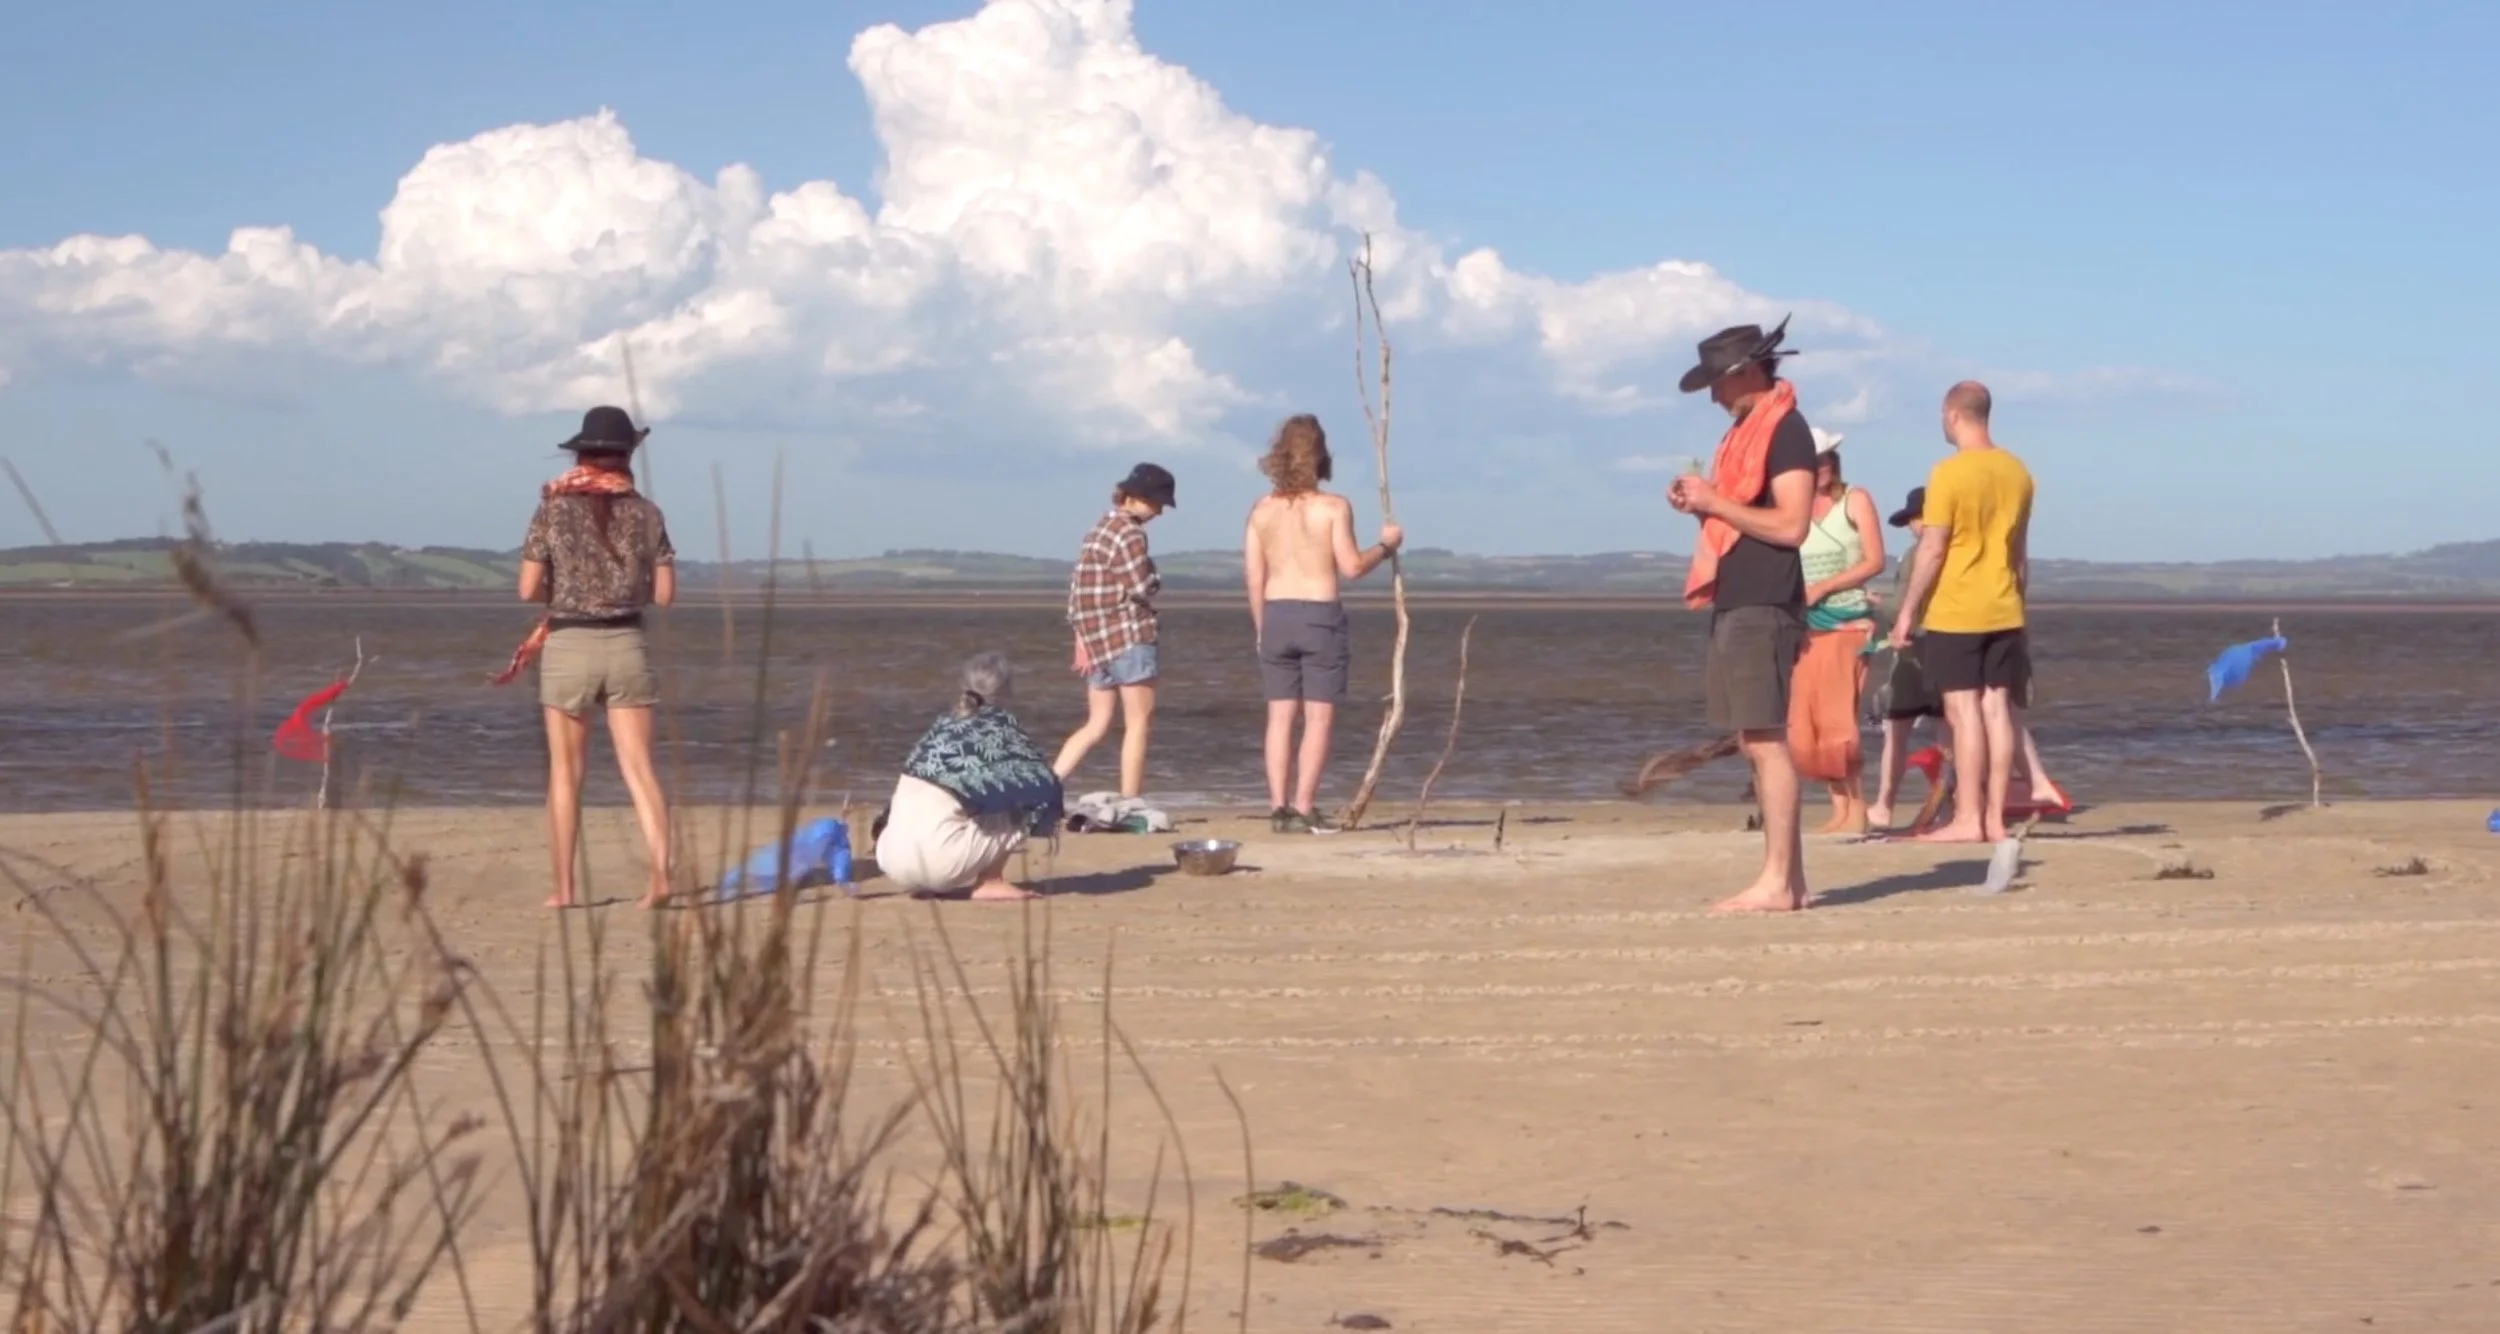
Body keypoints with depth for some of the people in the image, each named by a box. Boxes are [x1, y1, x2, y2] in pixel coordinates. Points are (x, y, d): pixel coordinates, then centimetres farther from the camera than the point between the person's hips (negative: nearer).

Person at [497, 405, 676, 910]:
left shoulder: (554, 509, -3)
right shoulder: (645, 513, 1)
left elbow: (529, 589, -4)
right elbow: (664, 593, 1)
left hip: (568, 645, -1)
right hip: (626, 645, 1)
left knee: (565, 772, 7)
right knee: (639, 765, 1)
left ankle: (564, 887, 8)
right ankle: (660, 871, -14)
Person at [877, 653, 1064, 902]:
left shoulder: (945, 723, 21)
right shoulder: (999, 725, 5)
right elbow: (1038, 781, 2)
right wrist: (1046, 815, 22)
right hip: (938, 860, -6)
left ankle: (931, 884, 16)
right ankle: (989, 882, 3)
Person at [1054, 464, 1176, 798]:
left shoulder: (1098, 532, 16)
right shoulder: (1129, 533, -11)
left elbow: (1077, 588, 16)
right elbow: (1141, 588, -16)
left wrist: (1082, 640, 15)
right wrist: (1156, 582, 7)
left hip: (1097, 642, 8)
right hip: (1129, 637, -8)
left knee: (1097, 726, 12)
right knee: (1139, 724, 0)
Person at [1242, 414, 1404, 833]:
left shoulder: (1263, 510, 4)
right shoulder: (1333, 507, -8)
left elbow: (1253, 575, 5)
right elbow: (1351, 566, -11)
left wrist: (1260, 627, 14)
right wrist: (1386, 545, 6)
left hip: (1276, 615, 4)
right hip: (1320, 615, -4)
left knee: (1281, 716, 7)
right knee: (1318, 717, 1)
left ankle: (1278, 807, 5)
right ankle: (1303, 808, -3)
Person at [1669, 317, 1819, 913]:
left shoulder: (1786, 430, -10)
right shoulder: (1745, 430, 19)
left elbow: (1791, 525, -18)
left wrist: (1715, 501, -14)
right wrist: (1700, 503, 7)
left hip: (1765, 609, -10)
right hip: (1735, 605, 10)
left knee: (1766, 741, -11)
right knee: (1757, 743, 9)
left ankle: (1777, 883, -11)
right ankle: (1789, 877, 12)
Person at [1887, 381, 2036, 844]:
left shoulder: (1949, 473, -12)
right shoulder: (2017, 472, 7)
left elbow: (1932, 551, -12)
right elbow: (2020, 550, 15)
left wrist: (1907, 610, -6)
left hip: (1955, 613, -6)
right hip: (2004, 612, 6)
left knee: (1963, 710, -5)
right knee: (1998, 709, 5)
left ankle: (1967, 819, -6)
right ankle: (1995, 817, 7)